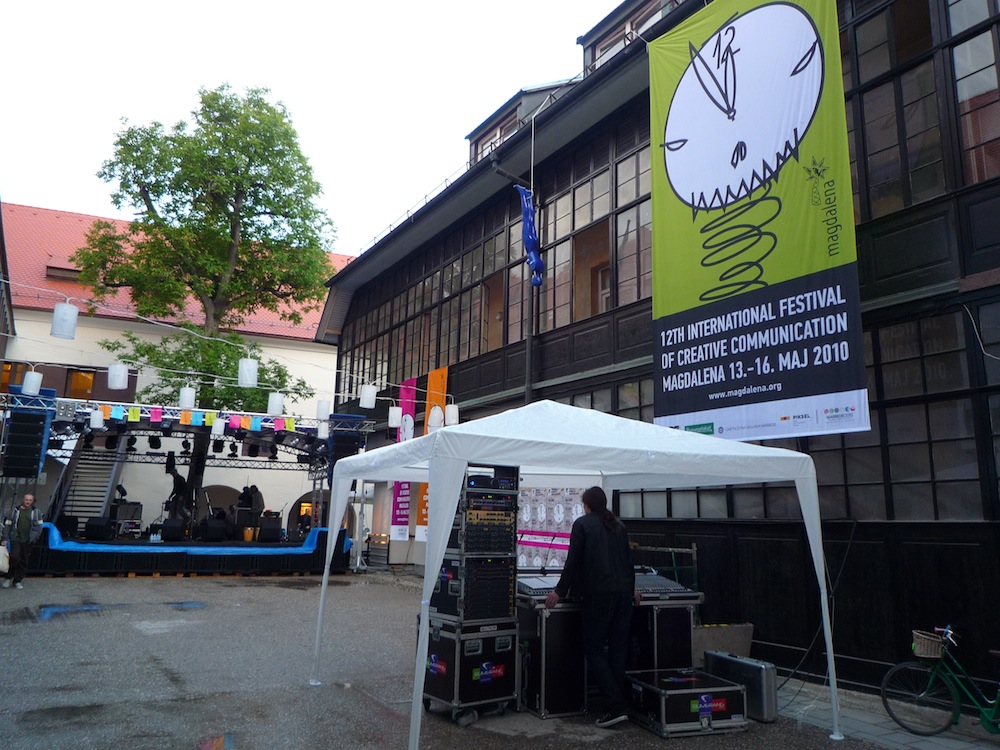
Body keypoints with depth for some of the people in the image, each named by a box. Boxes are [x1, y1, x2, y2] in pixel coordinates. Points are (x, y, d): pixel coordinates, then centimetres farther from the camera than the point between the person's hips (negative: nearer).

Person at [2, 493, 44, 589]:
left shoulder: (36, 512, 5)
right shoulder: (15, 511, 5)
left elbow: (39, 527, 5)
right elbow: (8, 525, 6)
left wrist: (33, 538, -7)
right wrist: (5, 538, -2)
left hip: (27, 541, 1)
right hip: (16, 539, -1)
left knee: (24, 562, 5)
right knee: (15, 557, -16)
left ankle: (18, 581, 17)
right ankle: (9, 578, 3)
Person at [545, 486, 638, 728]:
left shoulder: (582, 524, 0)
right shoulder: (618, 525, 16)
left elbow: (573, 560, -5)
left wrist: (560, 592, 0)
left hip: (598, 594, -6)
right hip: (623, 594, 6)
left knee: (593, 649, 1)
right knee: (618, 650, 10)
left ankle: (615, 707, -7)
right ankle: (617, 705, 11)